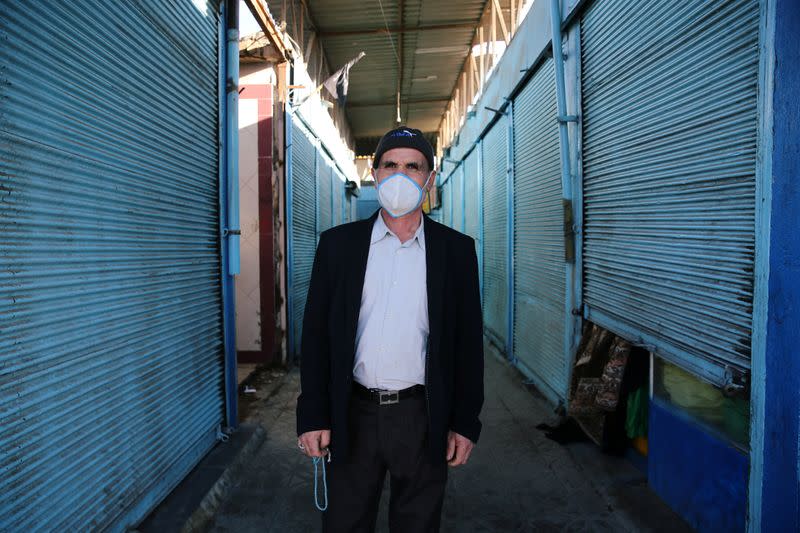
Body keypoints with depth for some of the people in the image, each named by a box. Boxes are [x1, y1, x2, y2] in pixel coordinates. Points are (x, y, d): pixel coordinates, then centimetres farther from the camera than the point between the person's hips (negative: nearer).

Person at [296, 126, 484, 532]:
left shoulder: (456, 250, 0)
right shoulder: (338, 243, 1)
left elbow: (468, 342, 2)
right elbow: (316, 334, 1)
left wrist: (465, 423, 0)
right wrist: (312, 416, -3)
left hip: (423, 418, 0)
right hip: (352, 416, 1)